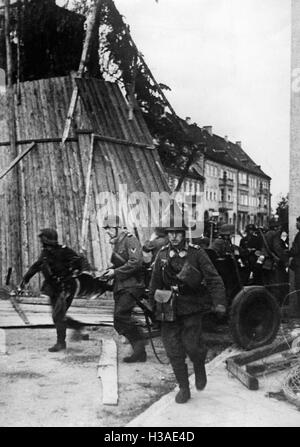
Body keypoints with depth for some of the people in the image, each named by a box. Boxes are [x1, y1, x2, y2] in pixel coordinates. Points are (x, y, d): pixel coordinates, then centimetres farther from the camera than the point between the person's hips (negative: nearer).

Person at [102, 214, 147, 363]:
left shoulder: (130, 240, -9)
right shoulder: (116, 243, 18)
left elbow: (136, 263, -20)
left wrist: (115, 272, -17)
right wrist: (110, 271, 8)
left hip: (132, 285, -9)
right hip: (120, 286, 9)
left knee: (121, 315, -22)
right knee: (119, 320, 6)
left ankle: (139, 345, -8)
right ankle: (139, 352, 13)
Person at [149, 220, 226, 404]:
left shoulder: (196, 253, -6)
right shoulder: (162, 254, 4)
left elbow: (213, 278, -10)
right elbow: (155, 282, 14)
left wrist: (219, 302, -20)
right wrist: (154, 305, 16)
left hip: (192, 308, -3)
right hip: (169, 309, 3)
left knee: (191, 345, -8)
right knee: (174, 352, 4)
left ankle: (200, 368, 27)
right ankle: (184, 388, 21)